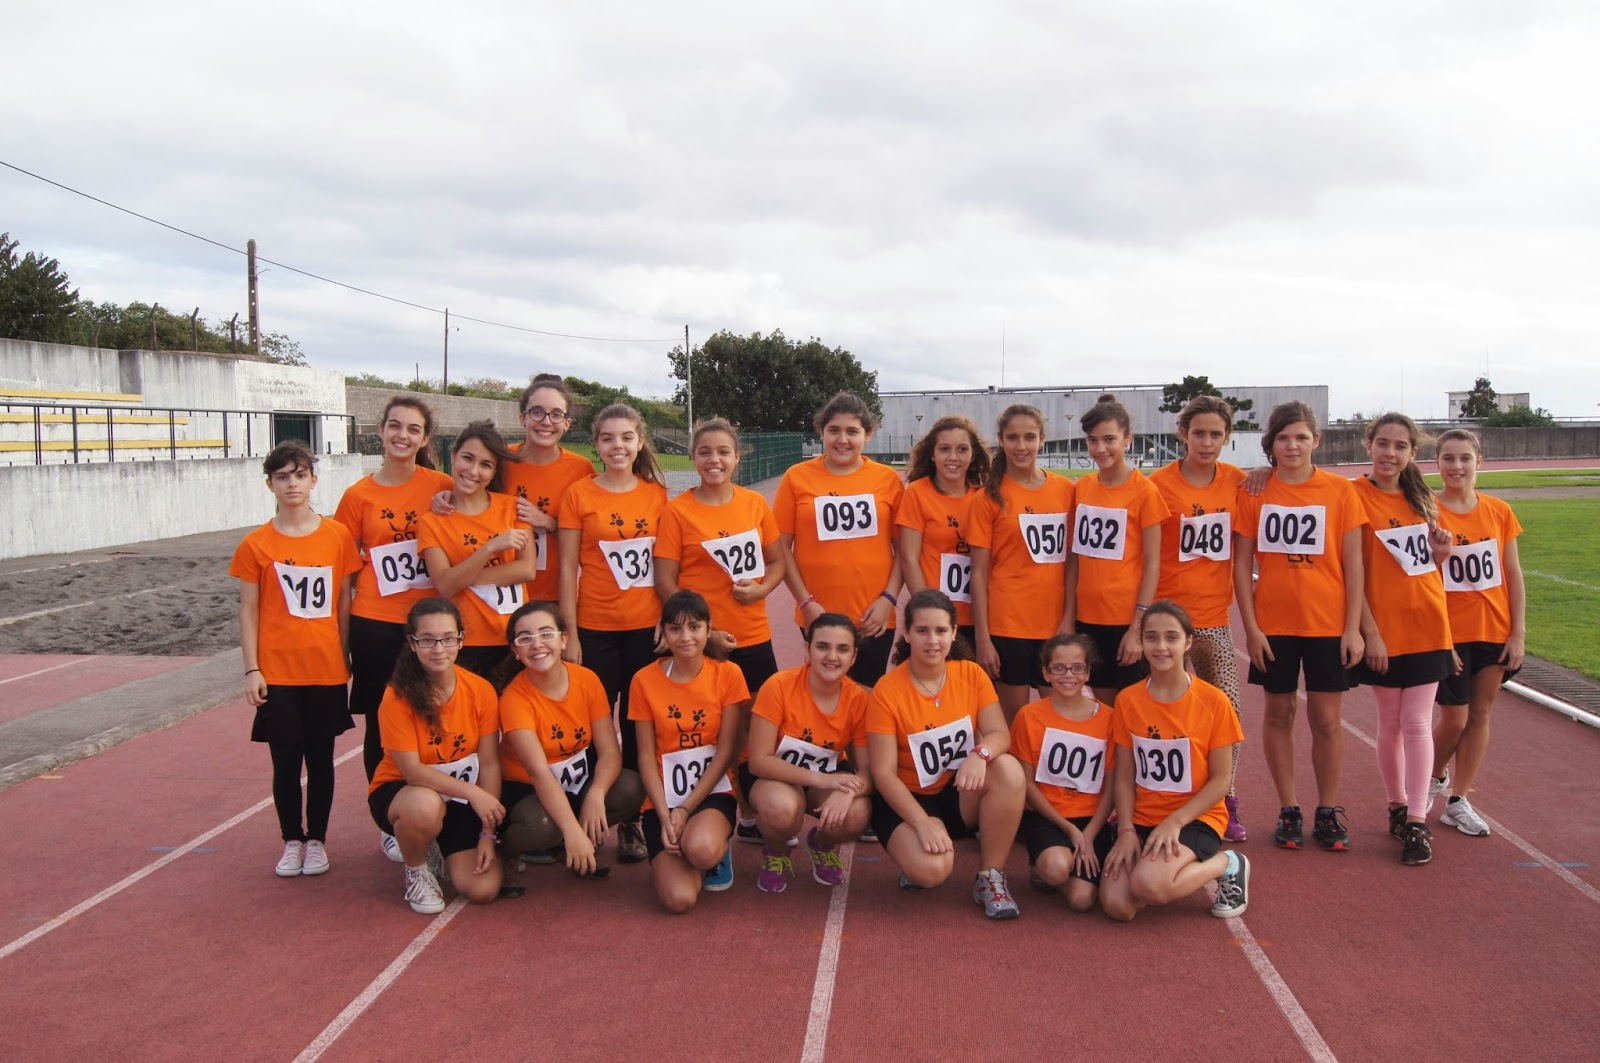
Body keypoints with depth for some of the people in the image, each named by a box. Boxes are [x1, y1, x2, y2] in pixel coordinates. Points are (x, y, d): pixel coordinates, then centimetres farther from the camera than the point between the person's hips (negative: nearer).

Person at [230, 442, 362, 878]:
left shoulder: (338, 536, 1)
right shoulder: (256, 544, -1)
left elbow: (344, 603, 5)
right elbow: (249, 611, 1)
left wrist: (345, 657, 5)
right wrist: (252, 670, -3)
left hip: (326, 669, 1)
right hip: (277, 672, 0)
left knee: (320, 757, 9)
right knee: (286, 760, 6)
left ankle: (317, 840, 23)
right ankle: (292, 841, 21)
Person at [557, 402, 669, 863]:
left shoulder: (656, 494, 4)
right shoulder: (578, 495, -2)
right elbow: (567, 568, -2)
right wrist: (570, 634, -6)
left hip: (647, 627, 2)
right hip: (596, 629, -2)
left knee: (638, 728, 8)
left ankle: (632, 821, 19)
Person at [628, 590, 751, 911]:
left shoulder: (727, 674, -3)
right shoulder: (645, 680, -1)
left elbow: (725, 751, -5)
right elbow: (646, 756, -2)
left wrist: (687, 809, -12)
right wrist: (665, 816, -14)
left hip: (712, 792, -1)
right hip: (664, 798, 1)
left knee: (702, 849, -36)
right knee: (678, 899, -21)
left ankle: (719, 851, 2)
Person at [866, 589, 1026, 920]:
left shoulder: (971, 674, -4)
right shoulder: (886, 692, -15)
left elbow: (1000, 734, -11)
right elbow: (883, 772, -15)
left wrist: (980, 754, -35)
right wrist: (922, 822, -27)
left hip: (964, 794, 4)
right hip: (908, 800, -4)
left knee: (1009, 769, -28)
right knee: (931, 869, -33)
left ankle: (989, 878, -12)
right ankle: (915, 862, 8)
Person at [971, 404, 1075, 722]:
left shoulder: (1065, 490, 5)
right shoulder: (991, 497, -2)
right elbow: (979, 572, -3)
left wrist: (1070, 617, -3)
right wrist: (983, 639, -8)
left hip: (1056, 624, 3)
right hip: (1007, 626, -2)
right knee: (1014, 720, 4)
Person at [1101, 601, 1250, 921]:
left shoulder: (1213, 701, -8)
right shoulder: (1127, 700, 0)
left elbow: (1220, 780, -6)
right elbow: (1124, 777, 2)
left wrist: (1174, 822, -17)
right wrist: (1127, 830, -12)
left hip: (1195, 818, -3)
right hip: (1142, 818, 3)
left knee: (1147, 885, -31)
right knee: (1116, 904, -20)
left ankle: (1225, 865, -1)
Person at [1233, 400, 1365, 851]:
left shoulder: (1339, 491, -1)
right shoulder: (1254, 492, 0)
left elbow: (1353, 564, 0)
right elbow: (1242, 563, 1)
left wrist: (1353, 627, -5)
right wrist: (1250, 627, -4)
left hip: (1328, 624, -1)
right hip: (1273, 624, 1)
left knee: (1326, 718, 5)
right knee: (1279, 713, 7)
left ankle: (1328, 811, 18)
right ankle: (1288, 810, 19)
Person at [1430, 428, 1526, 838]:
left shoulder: (1499, 512, 1)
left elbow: (1513, 576, 5)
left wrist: (1518, 633, 1)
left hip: (1495, 632, 4)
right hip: (1449, 632, -3)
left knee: (1480, 714, 8)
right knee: (1454, 718, 0)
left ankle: (1458, 801, 19)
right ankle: (1432, 778, 28)